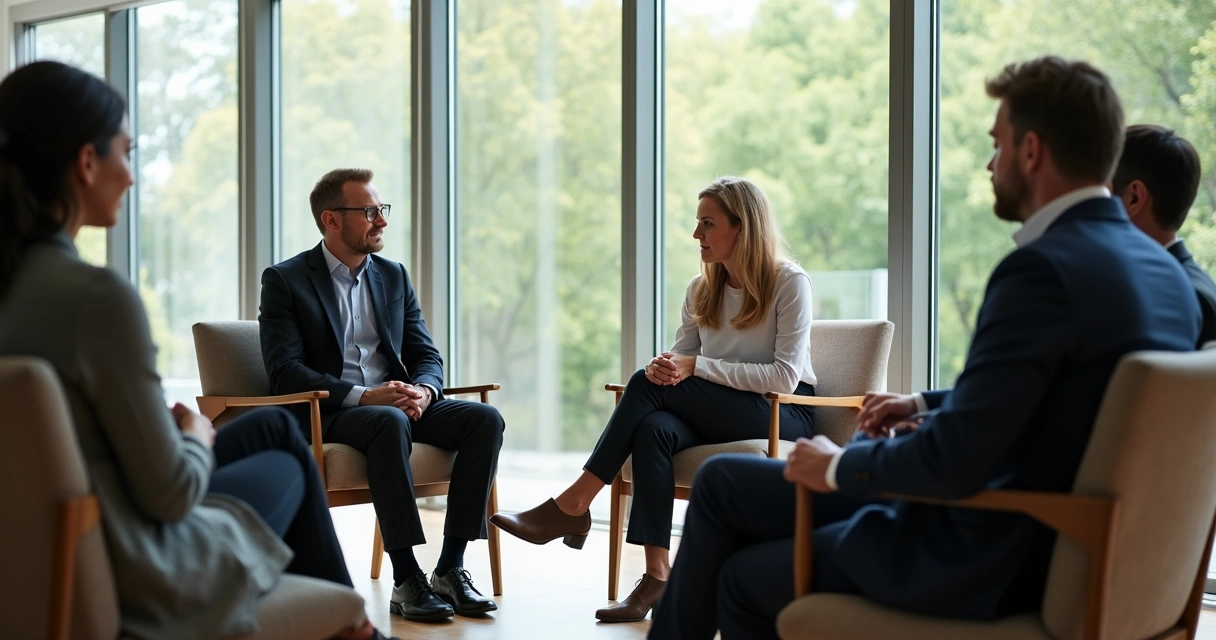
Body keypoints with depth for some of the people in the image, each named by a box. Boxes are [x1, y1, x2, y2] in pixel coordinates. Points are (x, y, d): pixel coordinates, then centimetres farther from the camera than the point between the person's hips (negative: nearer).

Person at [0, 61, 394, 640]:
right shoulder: (98, 295, -29)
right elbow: (170, 494, -22)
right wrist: (197, 438, -3)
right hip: (137, 575, -7)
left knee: (275, 425, 25)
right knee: (287, 464, 23)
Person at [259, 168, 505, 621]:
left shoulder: (393, 276, 16)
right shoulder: (284, 280, -1)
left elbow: (427, 356, 12)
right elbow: (285, 371, -13)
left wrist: (423, 391, -13)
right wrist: (363, 396, -25)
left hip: (395, 402, 6)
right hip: (324, 413, -6)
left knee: (485, 419, -19)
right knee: (390, 423, -38)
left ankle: (451, 568, -19)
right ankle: (405, 580, -34)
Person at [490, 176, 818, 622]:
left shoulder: (790, 283, -8)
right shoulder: (701, 290, 11)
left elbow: (785, 376, -16)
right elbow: (680, 360, 8)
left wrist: (696, 367, -21)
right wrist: (663, 368, -18)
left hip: (785, 417, -5)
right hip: (718, 415, 5)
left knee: (647, 386, -25)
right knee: (653, 429, -31)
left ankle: (573, 506, -20)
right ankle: (656, 577, -34)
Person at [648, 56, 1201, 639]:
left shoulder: (1043, 270, -25)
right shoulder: (1162, 270, 4)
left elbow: (952, 464, -27)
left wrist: (838, 467, -10)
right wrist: (924, 406, 15)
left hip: (985, 565, -9)